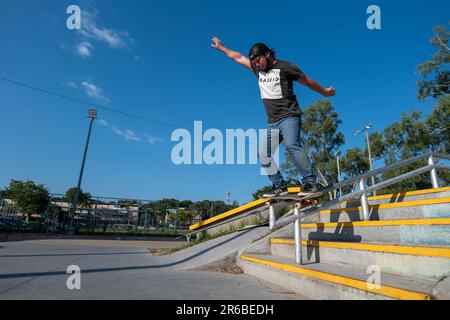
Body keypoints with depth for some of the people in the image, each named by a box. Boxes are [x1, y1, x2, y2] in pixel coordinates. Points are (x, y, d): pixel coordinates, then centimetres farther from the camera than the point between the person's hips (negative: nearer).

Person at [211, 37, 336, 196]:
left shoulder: (285, 67, 1)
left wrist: (324, 92, 21)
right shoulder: (258, 69, 18)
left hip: (289, 117, -6)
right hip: (273, 122, 7)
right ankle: (279, 186, 1)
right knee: (264, 154, -4)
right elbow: (238, 57, 27)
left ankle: (310, 182, -24)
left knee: (292, 145, -28)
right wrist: (221, 47, 34)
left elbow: (307, 81, 10)